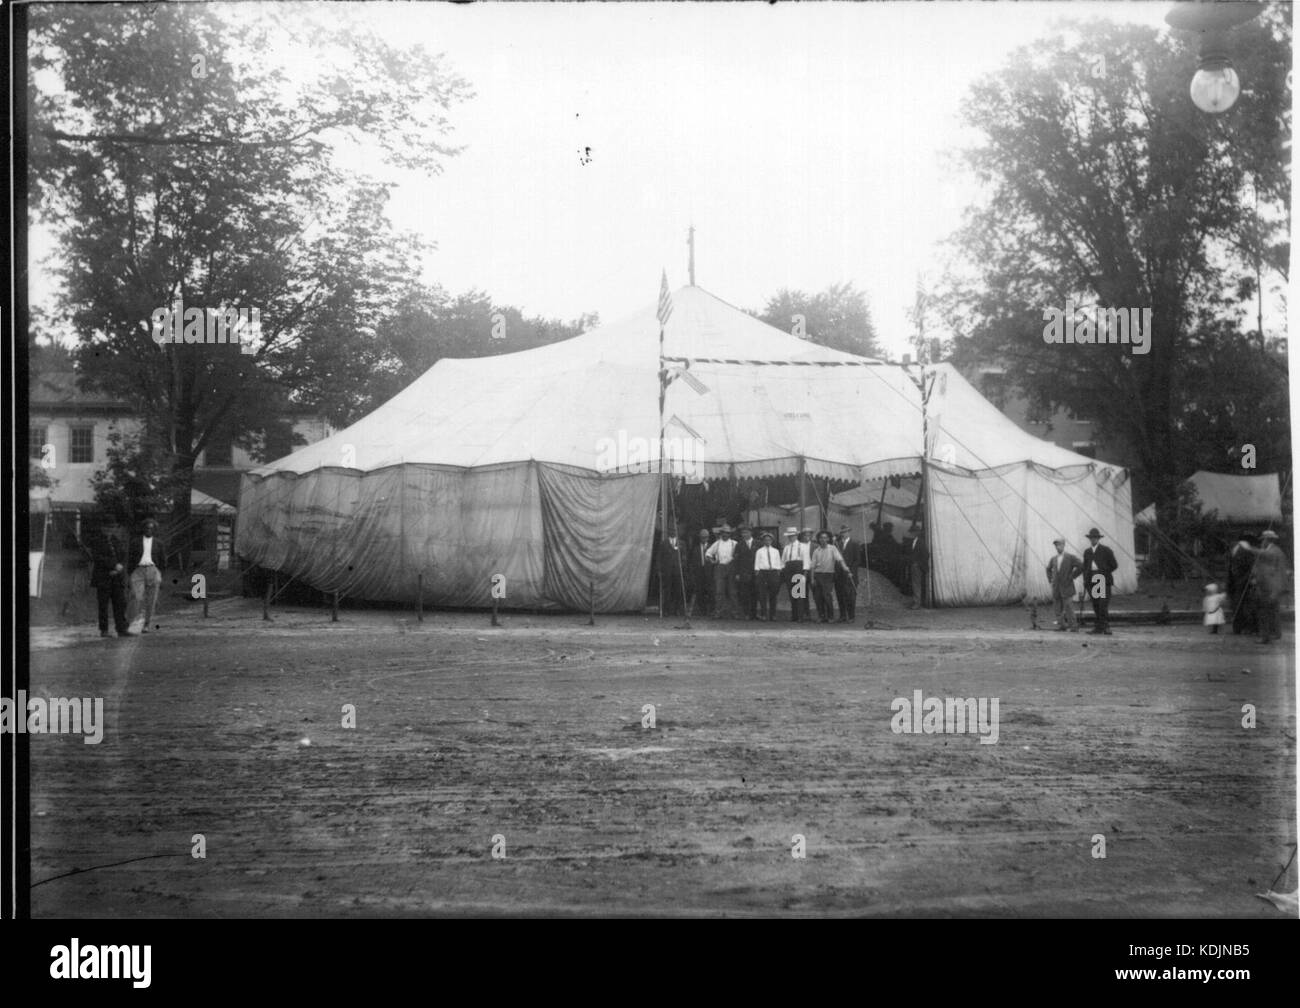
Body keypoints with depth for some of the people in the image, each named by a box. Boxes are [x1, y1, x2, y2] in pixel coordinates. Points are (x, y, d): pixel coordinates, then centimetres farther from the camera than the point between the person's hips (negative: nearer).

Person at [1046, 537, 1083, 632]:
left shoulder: (1070, 557, -4)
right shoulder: (1053, 559, 12)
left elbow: (1081, 566, -11)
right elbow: (1049, 569, 31)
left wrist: (1072, 576, -8)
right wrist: (1050, 579, 18)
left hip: (1067, 587, -5)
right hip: (1056, 588, 5)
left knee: (1069, 608, -10)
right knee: (1058, 608, 4)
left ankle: (1074, 627, -7)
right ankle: (1061, 625, 11)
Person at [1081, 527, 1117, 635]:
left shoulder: (1106, 550, 4)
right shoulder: (1087, 552, 18)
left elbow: (1114, 565, 4)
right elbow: (1085, 567, 19)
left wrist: (1104, 572, 1)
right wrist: (1085, 581, 10)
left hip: (1103, 580, -5)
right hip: (1091, 581, 5)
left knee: (1103, 605, -13)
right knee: (1095, 605, 3)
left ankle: (1106, 626, -14)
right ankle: (1099, 627, 6)